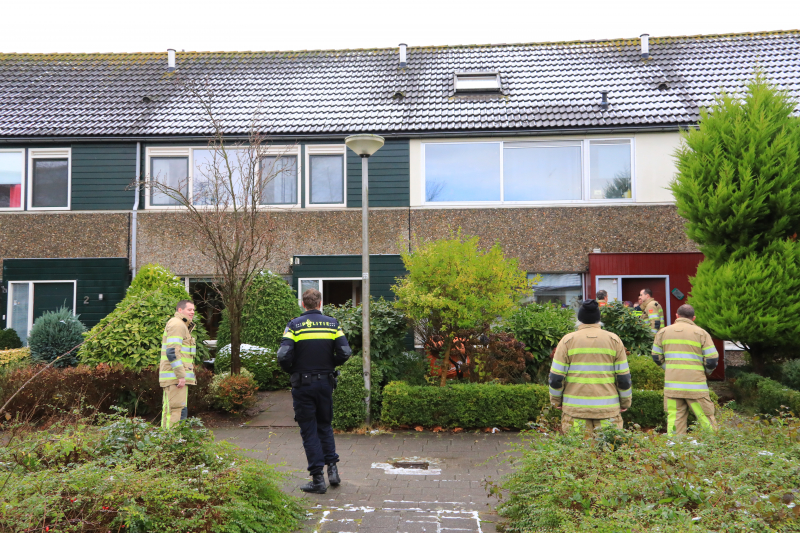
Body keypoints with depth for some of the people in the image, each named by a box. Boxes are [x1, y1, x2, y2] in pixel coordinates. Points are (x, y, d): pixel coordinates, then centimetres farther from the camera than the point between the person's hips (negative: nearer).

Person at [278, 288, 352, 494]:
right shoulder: (332, 324, 1)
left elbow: (283, 356, -16)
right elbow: (345, 353, -7)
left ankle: (318, 479, 4)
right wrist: (329, 365, 10)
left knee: (309, 430, 4)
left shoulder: (295, 325, -6)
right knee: (325, 426, 20)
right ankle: (332, 468, 13)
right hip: (325, 383, 3)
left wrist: (292, 370, 4)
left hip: (302, 384, -3)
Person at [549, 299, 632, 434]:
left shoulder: (567, 341, 1)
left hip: (575, 408, -1)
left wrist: (556, 401, 13)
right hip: (608, 408, 1)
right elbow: (624, 378, 5)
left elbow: (556, 378, 0)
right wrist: (625, 402, 17)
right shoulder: (614, 340, 4)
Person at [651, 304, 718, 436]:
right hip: (696, 385, -2)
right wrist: (705, 371, 17)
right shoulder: (701, 333, 0)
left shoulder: (663, 332, 8)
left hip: (672, 385, 3)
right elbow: (712, 360, -2)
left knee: (674, 419, 5)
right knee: (706, 420, 5)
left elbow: (657, 358, 12)